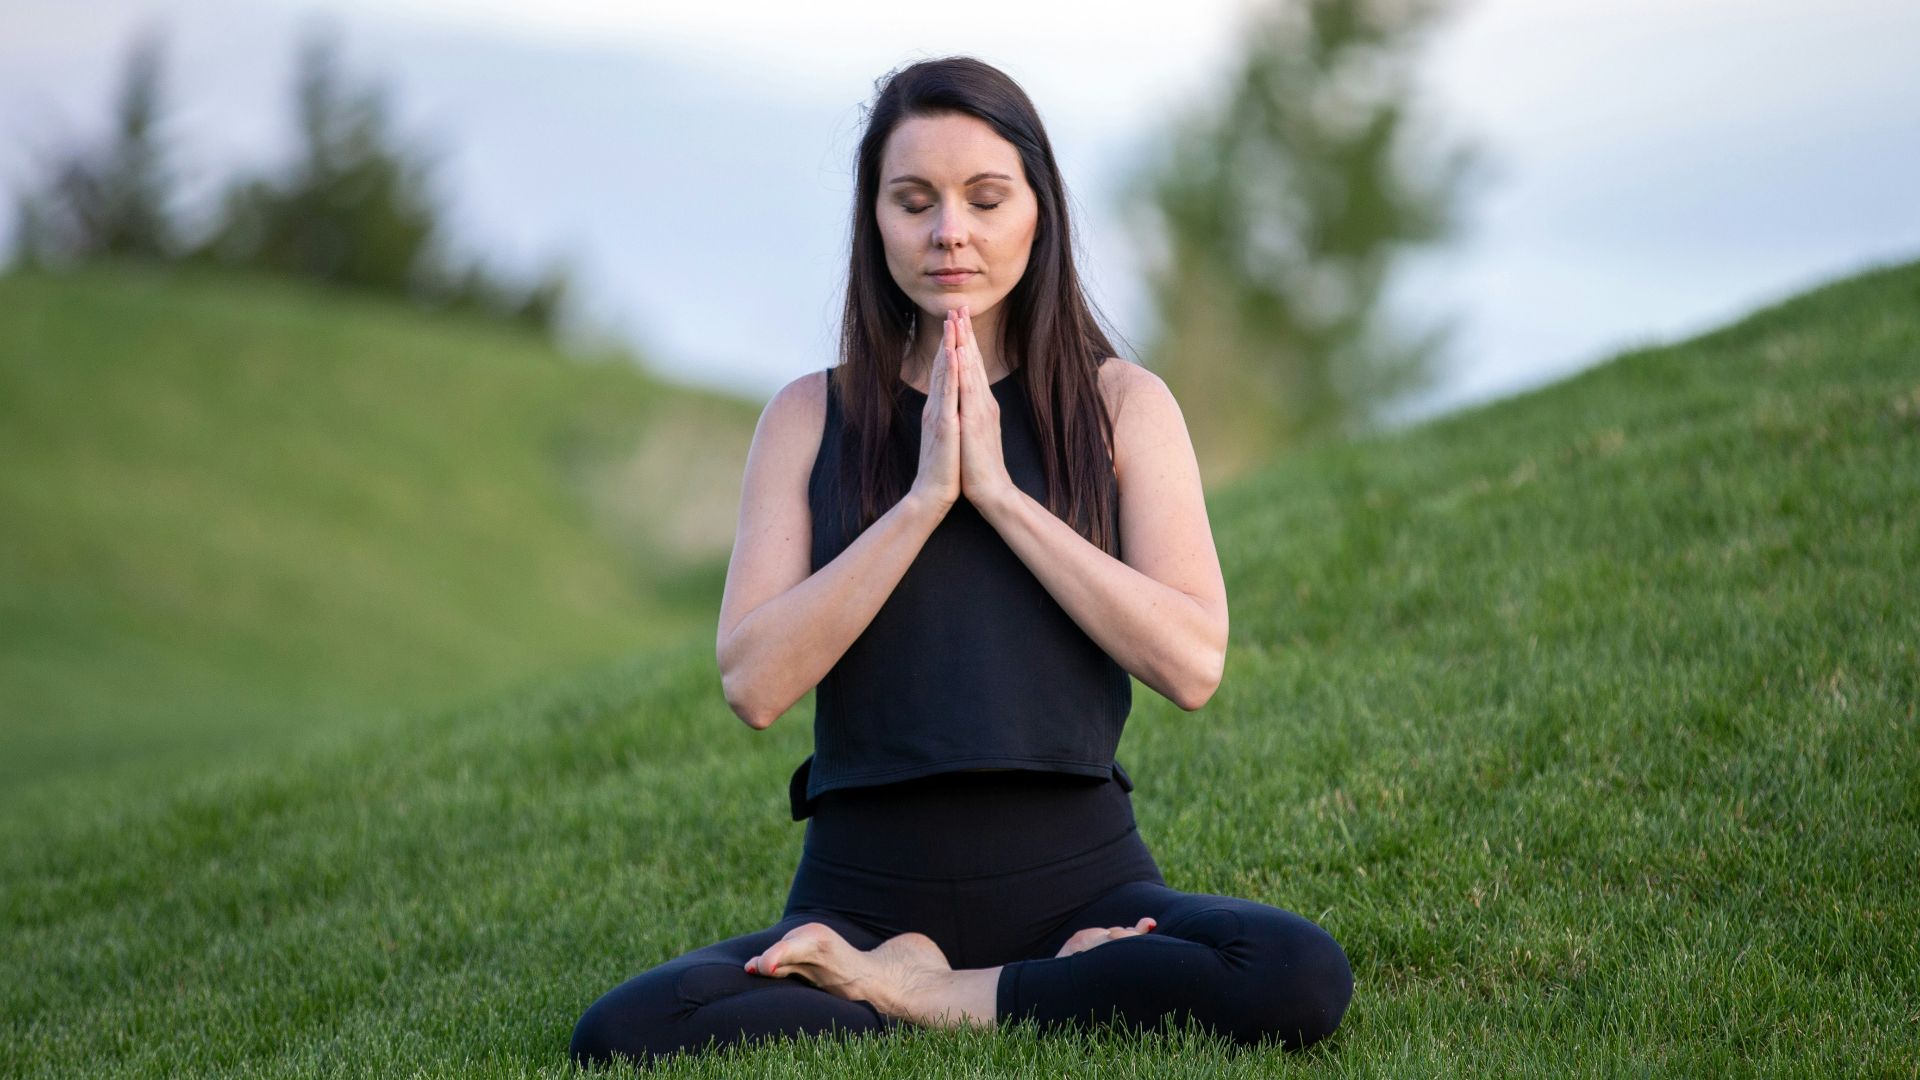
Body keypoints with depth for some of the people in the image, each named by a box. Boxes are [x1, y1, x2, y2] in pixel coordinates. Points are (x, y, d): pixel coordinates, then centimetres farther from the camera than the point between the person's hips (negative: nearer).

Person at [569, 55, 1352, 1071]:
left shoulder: (1120, 403, 6)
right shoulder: (811, 417, 7)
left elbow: (1191, 663, -8)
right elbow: (754, 682, -5)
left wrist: (997, 491, -10)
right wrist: (924, 499, -11)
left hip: (1074, 867, 0)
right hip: (864, 891, 0)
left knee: (1303, 978, -31)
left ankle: (913, 996, -12)